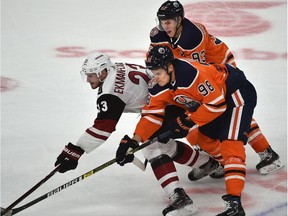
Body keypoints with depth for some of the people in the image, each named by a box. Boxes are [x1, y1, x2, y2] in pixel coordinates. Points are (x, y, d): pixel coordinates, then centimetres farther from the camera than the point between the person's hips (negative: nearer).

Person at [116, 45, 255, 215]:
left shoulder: (192, 73, -35)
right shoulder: (158, 86, -9)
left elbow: (216, 104, -29)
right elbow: (152, 115, -7)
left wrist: (189, 121, -23)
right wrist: (134, 141, -18)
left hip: (237, 92, -10)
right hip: (209, 98, 10)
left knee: (230, 142, -22)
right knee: (203, 137, 19)